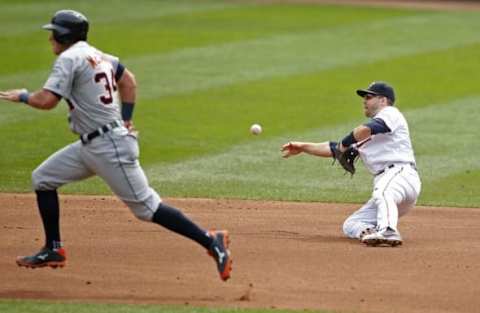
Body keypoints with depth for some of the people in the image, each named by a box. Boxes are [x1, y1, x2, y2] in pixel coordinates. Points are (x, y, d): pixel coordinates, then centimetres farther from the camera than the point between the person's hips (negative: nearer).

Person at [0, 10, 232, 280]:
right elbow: (128, 80, 25)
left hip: (110, 147, -10)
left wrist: (22, 96, -2)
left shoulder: (69, 59, -13)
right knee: (43, 178, 12)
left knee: (146, 207, -9)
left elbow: (47, 101, -21)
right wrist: (126, 120, 20)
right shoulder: (97, 55, 15)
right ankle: (53, 250, 15)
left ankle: (211, 242, -9)